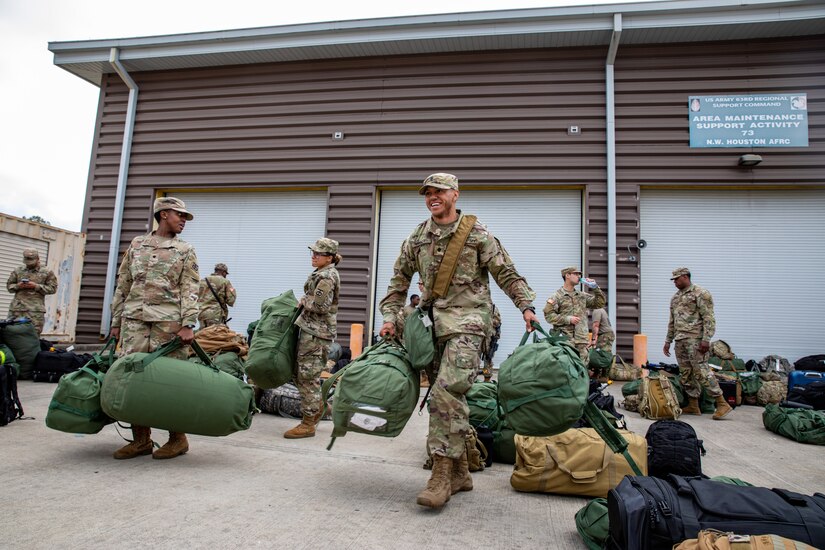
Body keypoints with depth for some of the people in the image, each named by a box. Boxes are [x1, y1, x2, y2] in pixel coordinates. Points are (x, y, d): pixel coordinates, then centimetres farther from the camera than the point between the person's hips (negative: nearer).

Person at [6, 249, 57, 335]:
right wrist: (17, 286, -4)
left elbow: (52, 288, 1)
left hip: (35, 309, -3)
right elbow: (9, 285, 19)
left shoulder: (47, 273, 5)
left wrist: (36, 286, -10)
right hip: (17, 307, 3)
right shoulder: (18, 271, 15)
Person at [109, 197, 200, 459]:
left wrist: (188, 325, -11)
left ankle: (177, 438, 8)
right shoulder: (137, 244, 18)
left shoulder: (185, 250, 11)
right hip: (134, 319, 3)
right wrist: (116, 322, 13)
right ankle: (141, 439, 11)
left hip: (168, 321, -3)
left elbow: (189, 290, 1)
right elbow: (123, 285, 18)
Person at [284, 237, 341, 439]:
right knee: (300, 372, 16)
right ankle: (318, 405, 27)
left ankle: (308, 424, 2)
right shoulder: (323, 273, 17)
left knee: (307, 375, -5)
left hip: (315, 332, -10)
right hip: (312, 329, 10)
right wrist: (305, 302, 9)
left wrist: (303, 301, -6)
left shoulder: (326, 276, -14)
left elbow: (319, 305, -23)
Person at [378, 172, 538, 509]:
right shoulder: (418, 238, 13)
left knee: (446, 391, -19)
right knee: (450, 396, 9)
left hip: (467, 320, -5)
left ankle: (442, 474, -10)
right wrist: (390, 317, 10)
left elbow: (506, 274, 2)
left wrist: (526, 306, -9)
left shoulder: (477, 234, 0)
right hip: (434, 323, 5)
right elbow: (399, 279, 18)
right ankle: (460, 473, 21)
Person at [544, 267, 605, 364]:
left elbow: (600, 304, 20)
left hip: (582, 341, 5)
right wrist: (567, 319, -14)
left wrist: (596, 288, 9)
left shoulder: (583, 296, 18)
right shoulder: (557, 296, 0)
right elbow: (548, 315, -7)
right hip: (565, 340, -5)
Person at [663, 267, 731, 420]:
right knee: (685, 374, 8)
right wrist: (668, 341, 21)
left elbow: (708, 319, -12)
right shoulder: (675, 297, 19)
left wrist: (706, 340, -19)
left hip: (695, 340, -8)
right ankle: (693, 406, 15)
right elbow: (672, 322, 24)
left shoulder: (700, 294, -6)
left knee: (701, 372, -11)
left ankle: (722, 404, -3)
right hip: (680, 341, 8)